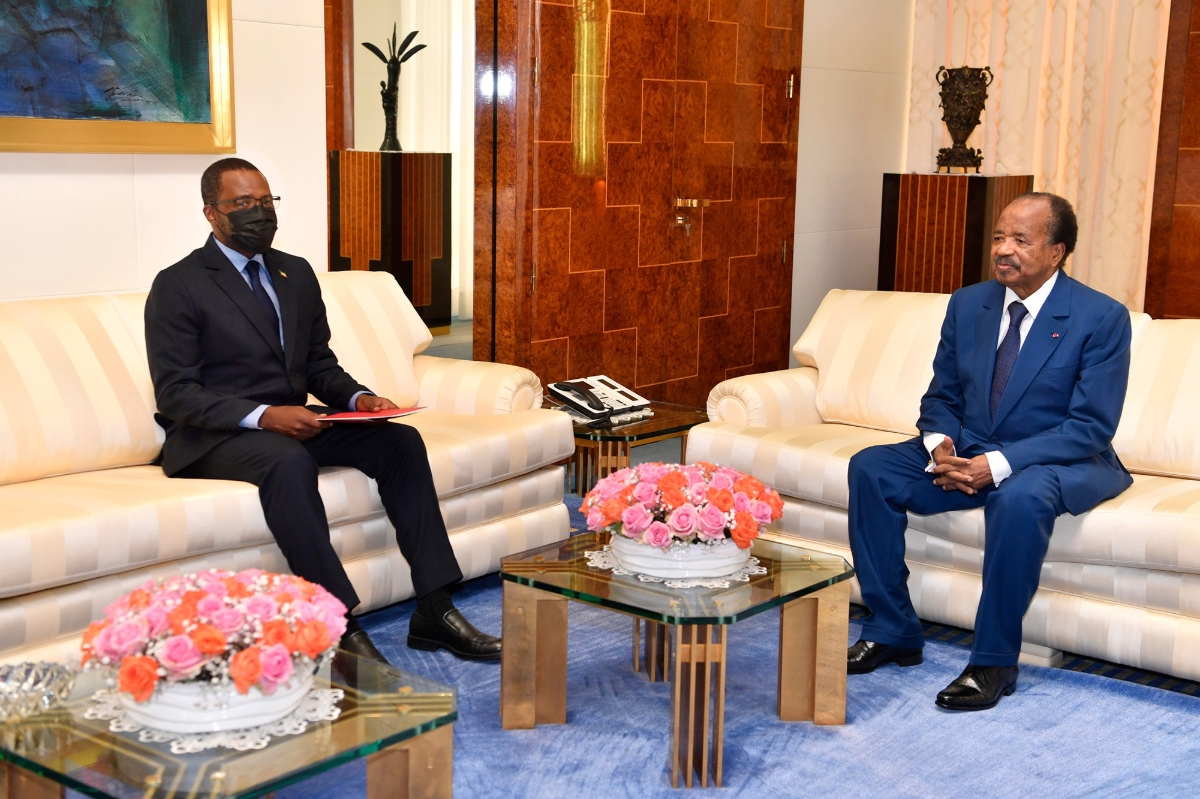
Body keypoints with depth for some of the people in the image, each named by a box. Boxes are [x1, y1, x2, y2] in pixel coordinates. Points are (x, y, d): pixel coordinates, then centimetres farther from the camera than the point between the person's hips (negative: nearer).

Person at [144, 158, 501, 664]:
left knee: (399, 440, -15)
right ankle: (340, 629, -38)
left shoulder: (297, 274, 15)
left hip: (289, 424, 7)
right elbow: (175, 394, -12)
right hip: (212, 437, -6)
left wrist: (358, 398, -5)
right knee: (289, 461, -38)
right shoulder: (177, 287, -5)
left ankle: (434, 610, -17)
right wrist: (261, 416, -26)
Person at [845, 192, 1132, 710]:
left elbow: (1091, 427, -16)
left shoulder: (1102, 318, -11)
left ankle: (993, 663, -24)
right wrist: (940, 444, -13)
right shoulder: (967, 304, 5)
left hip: (1063, 462, -5)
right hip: (968, 455, 6)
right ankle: (891, 633, -7)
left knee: (1020, 497, -39)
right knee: (870, 468, -14)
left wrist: (1000, 464, -28)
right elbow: (941, 397, 12)